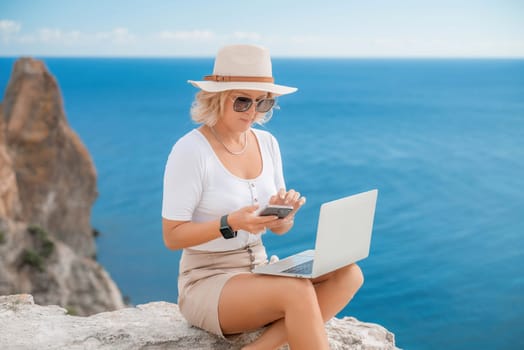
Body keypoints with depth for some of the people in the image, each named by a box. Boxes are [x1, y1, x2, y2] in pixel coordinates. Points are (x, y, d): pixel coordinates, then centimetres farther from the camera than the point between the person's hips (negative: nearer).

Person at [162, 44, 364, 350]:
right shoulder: (190, 150, -15)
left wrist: (285, 210, -14)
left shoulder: (267, 142, 4)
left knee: (348, 275, -17)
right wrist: (231, 223, -28)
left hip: (259, 272, 7)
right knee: (299, 292, -33)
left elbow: (279, 227, 9)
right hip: (208, 282, -7)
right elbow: (172, 236, -14)